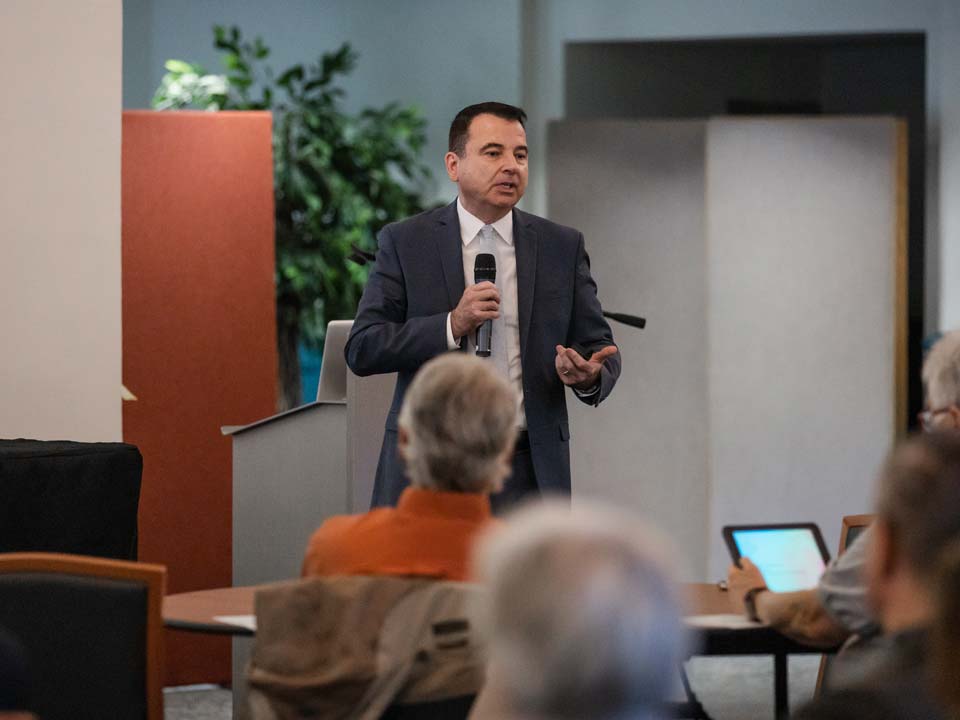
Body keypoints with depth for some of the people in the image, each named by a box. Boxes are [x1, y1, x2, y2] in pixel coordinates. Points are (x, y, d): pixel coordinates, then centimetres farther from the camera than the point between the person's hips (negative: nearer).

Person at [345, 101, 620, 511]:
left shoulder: (563, 247, 9)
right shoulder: (405, 243, 3)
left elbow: (599, 350, 10)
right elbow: (361, 350, -3)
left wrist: (590, 376, -15)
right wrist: (452, 326, -16)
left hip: (527, 474, 2)